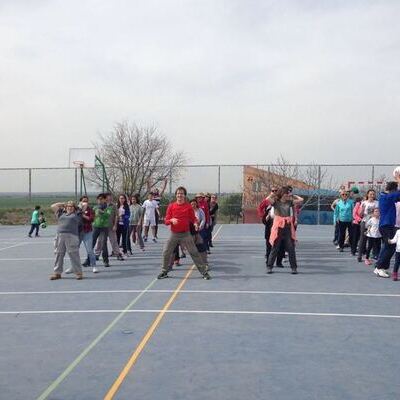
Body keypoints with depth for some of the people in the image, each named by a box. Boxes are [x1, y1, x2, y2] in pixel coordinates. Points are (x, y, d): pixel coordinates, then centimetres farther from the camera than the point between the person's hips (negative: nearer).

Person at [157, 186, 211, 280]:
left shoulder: (188, 206, -2)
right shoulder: (171, 206, 0)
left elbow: (193, 218, 4)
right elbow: (166, 221, 1)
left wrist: (195, 223, -18)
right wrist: (171, 220, -20)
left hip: (185, 234, -2)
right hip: (174, 234, 2)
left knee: (194, 253, -3)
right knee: (166, 253, 3)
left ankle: (204, 272, 5)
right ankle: (164, 272, 22)